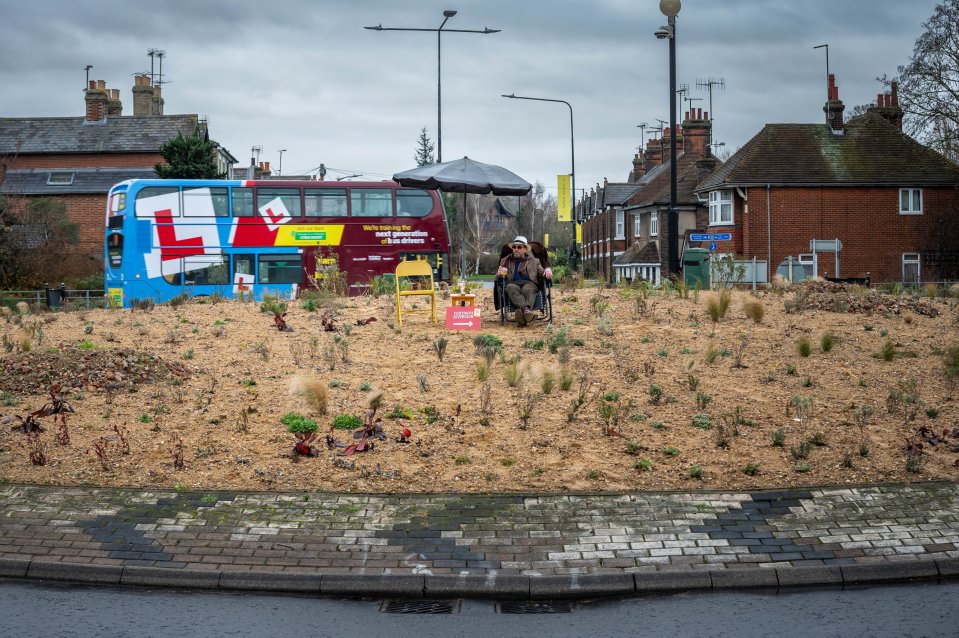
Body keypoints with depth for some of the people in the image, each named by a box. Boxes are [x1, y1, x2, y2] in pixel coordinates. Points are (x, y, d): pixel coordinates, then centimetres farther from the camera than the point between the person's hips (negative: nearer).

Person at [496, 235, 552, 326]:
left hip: (529, 283, 0)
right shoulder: (506, 261, 29)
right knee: (511, 288, -38)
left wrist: (547, 270, -5)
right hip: (512, 283, 0)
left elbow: (542, 272, 19)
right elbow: (497, 276, 22)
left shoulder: (533, 261, 28)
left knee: (528, 290, -37)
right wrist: (500, 273, -3)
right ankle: (525, 308, -62)